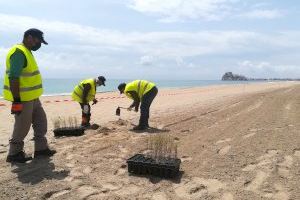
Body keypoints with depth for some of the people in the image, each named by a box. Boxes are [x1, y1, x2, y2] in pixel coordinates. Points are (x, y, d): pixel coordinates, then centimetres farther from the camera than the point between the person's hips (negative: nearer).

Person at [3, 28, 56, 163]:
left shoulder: (27, 52, 14)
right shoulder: (19, 52, -17)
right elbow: (13, 78, -23)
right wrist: (17, 101, -24)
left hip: (32, 97, 10)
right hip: (22, 99, -10)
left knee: (41, 121, 14)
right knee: (22, 127, 1)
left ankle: (41, 148, 24)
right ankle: (14, 153, 17)